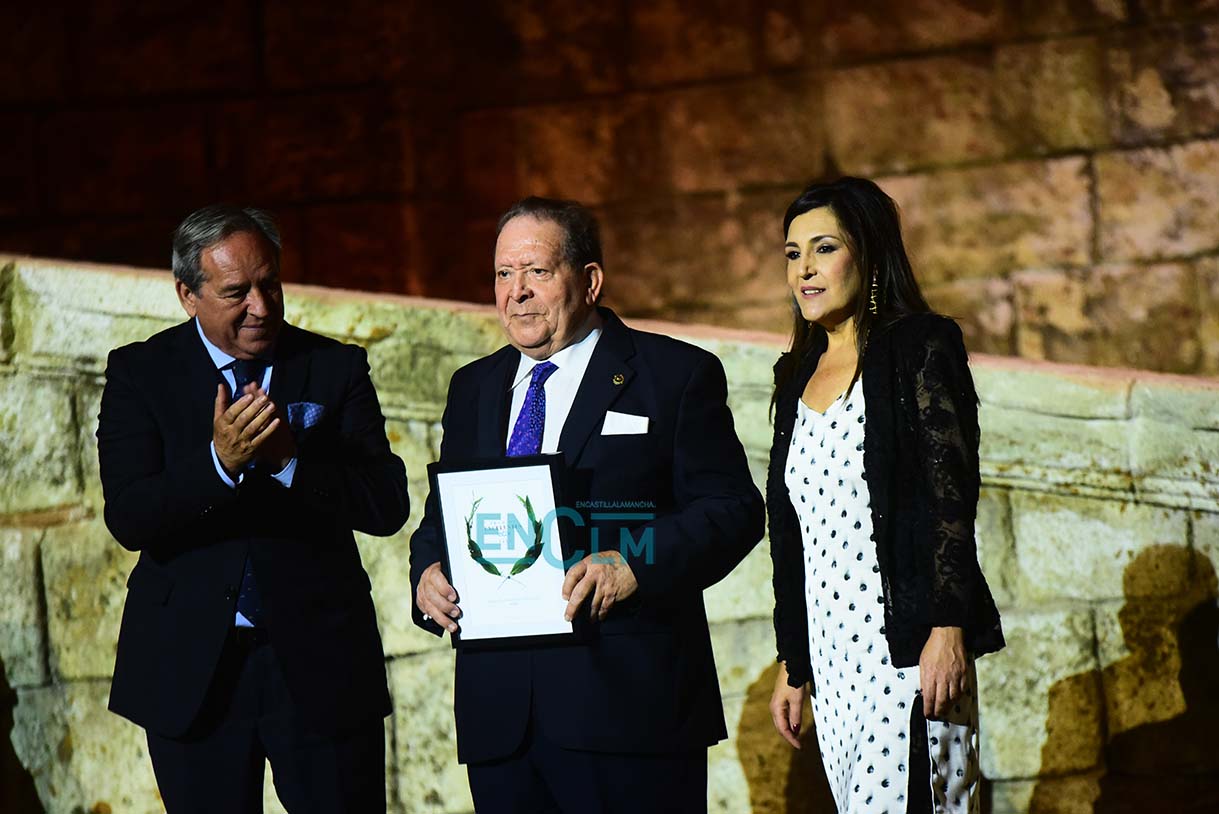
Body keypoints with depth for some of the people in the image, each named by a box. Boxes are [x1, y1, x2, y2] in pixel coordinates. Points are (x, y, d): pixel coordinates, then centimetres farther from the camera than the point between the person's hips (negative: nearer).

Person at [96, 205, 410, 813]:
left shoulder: (336, 368, 3)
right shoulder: (139, 373, 1)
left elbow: (388, 506, -6)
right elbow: (128, 519, -11)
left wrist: (290, 455, -21)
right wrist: (219, 461, -27)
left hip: (320, 661, 0)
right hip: (192, 670, 0)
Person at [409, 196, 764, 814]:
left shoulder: (678, 375, 2)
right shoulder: (474, 388, 19)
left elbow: (733, 509, -6)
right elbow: (440, 518, 20)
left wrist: (634, 566, -21)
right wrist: (428, 573, -3)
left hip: (628, 701, -4)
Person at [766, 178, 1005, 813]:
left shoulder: (919, 346, -1)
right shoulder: (798, 374, 18)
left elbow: (951, 495, -9)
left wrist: (947, 630, -18)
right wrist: (792, 664, 17)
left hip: (905, 650, -6)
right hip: (830, 658, 6)